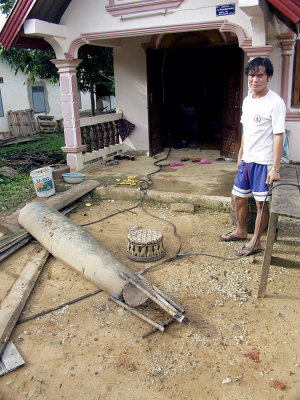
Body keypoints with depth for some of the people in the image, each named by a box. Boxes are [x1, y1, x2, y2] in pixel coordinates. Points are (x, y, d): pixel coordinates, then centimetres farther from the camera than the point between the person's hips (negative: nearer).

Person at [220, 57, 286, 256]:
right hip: (247, 160, 8)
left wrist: (275, 168, -21)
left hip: (264, 162, -8)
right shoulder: (248, 100, 9)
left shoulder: (275, 102, -14)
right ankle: (241, 231, 37)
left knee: (262, 202, 2)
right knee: (239, 196, 16)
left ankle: (256, 242, 17)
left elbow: (278, 136, -18)